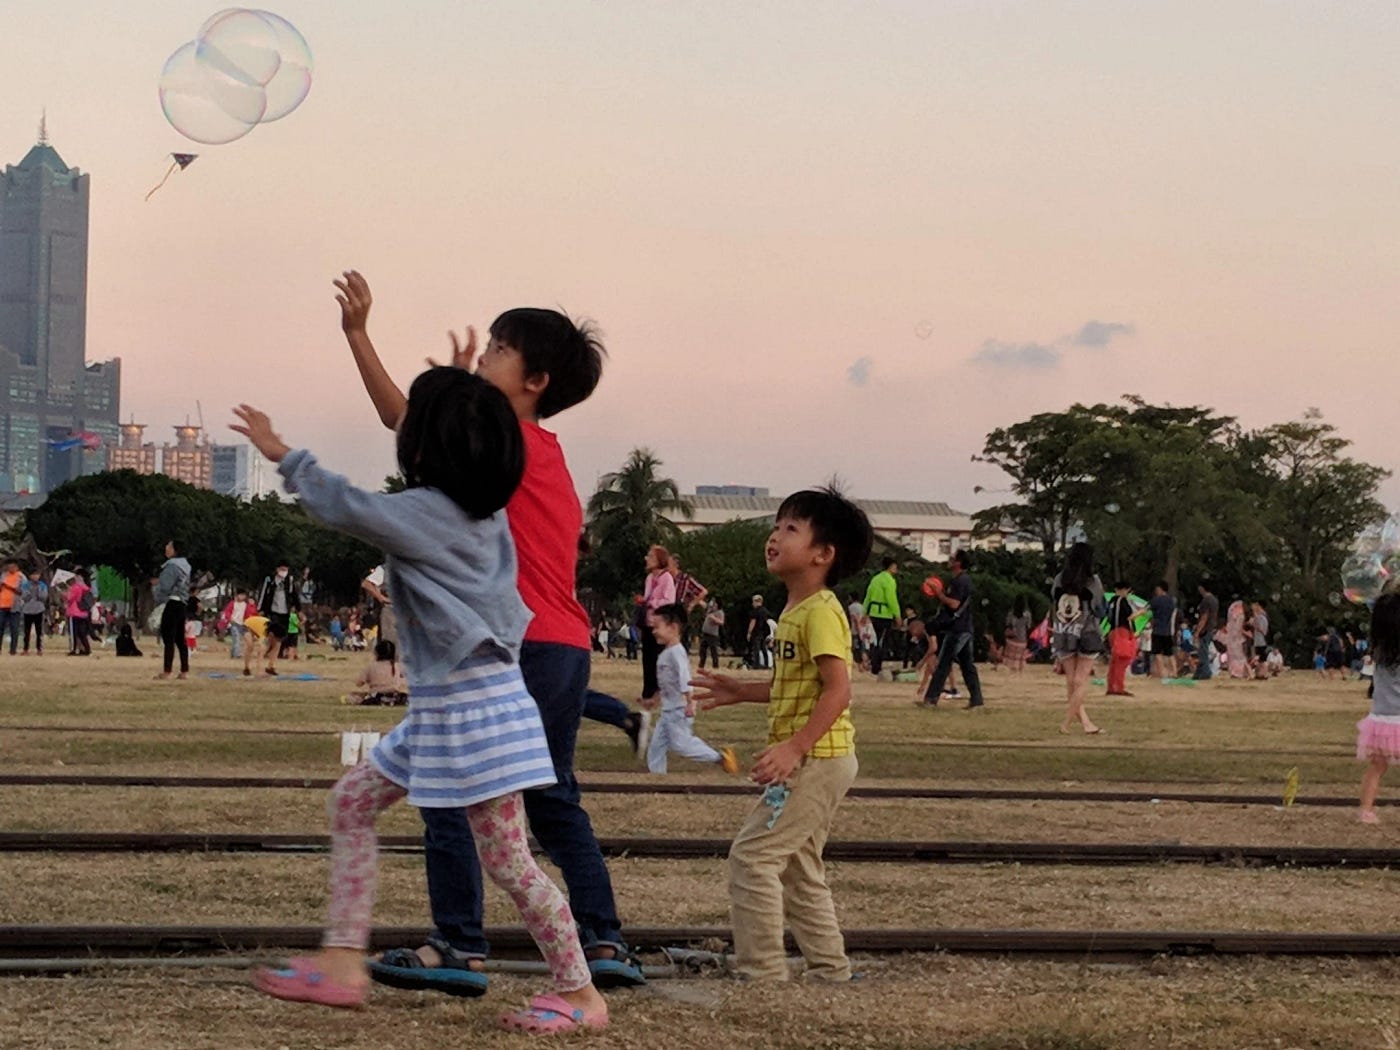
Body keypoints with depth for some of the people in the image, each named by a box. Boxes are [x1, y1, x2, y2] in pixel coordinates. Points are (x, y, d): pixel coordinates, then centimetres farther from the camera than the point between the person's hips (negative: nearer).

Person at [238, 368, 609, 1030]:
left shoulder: (421, 514, -17)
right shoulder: (481, 509, 7)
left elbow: (341, 506, -4)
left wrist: (281, 454, 9)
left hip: (473, 702, -10)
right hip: (440, 703, 10)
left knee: (505, 859, -5)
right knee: (352, 800, 13)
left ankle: (580, 995, 5)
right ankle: (343, 962, 12)